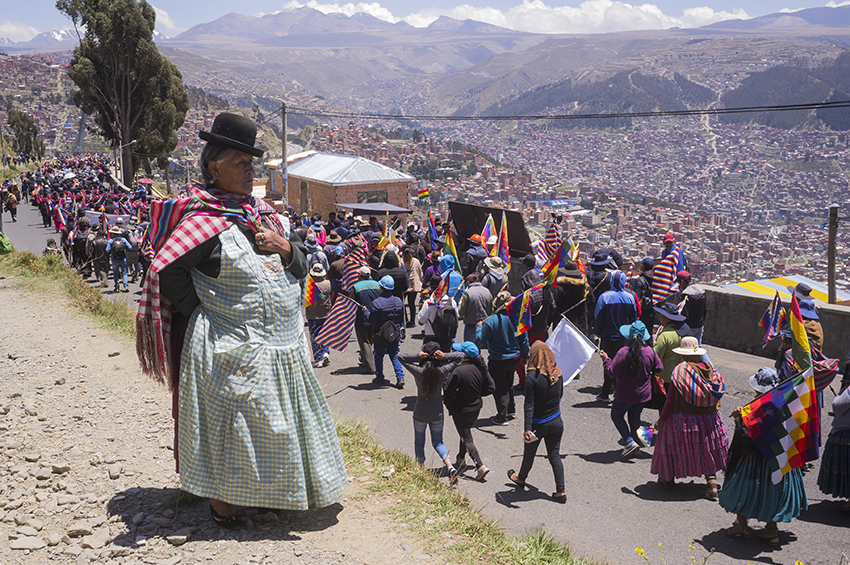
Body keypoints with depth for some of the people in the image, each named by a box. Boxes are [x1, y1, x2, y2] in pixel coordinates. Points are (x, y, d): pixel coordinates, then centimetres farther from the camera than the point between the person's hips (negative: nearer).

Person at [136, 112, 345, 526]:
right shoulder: (205, 221, -14)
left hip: (282, 344, 8)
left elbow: (301, 264, 14)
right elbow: (167, 271, -19)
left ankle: (274, 490, 34)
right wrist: (203, 311, -14)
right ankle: (221, 497, 19)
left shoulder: (264, 213, 10)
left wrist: (284, 247, -7)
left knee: (276, 420, 17)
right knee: (230, 420, 2)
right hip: (231, 348, -8)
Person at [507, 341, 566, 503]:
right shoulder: (557, 374, -5)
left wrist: (527, 428, -19)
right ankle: (561, 491, 10)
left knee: (529, 454, 19)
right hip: (556, 421, 4)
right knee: (555, 456, 13)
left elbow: (529, 405, -21)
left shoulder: (532, 376, -22)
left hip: (538, 424, -4)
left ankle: (521, 478, 44)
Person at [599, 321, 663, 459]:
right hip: (643, 393, 4)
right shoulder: (650, 351, -9)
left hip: (625, 394, -4)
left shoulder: (623, 352, -22)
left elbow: (613, 373, -17)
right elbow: (658, 368, 4)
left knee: (616, 415, 15)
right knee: (635, 418, 20)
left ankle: (630, 442, 1)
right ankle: (636, 445, 23)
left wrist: (606, 359, -3)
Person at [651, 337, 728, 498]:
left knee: (674, 445, 16)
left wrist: (661, 420, -5)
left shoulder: (680, 371, -16)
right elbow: (717, 395, 5)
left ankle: (669, 477, 33)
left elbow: (671, 400, -14)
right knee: (706, 450, 16)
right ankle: (712, 483, 7)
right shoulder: (710, 369, -2)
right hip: (710, 420, 4)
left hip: (684, 420, -4)